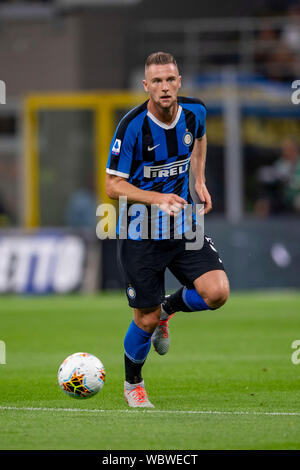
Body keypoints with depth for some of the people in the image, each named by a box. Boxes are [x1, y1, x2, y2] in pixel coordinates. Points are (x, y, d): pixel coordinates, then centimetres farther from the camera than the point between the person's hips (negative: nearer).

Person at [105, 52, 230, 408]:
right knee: (146, 320, -1)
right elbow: (113, 186, -14)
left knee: (217, 292, -16)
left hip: (183, 226, 4)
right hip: (140, 232, -4)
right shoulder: (132, 127, -19)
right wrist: (157, 198, -27)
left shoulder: (195, 112, -4)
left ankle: (168, 309, 17)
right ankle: (132, 383, 28)